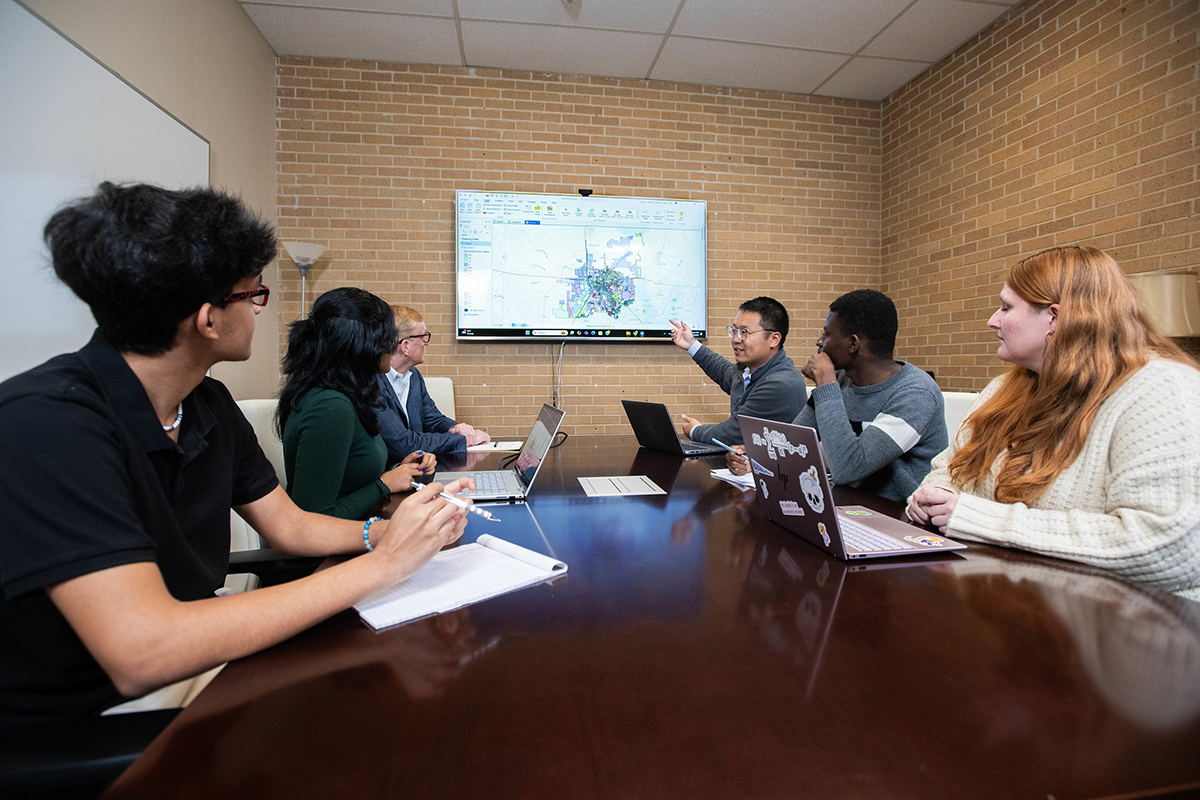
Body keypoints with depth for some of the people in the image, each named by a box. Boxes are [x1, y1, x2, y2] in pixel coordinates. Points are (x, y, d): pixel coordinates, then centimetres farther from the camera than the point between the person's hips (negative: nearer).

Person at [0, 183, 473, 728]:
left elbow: (289, 525, 6)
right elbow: (142, 653, -34)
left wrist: (395, 532, -13)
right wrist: (380, 563, -30)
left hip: (187, 665, 7)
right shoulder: (47, 422, -26)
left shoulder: (210, 405, -1)